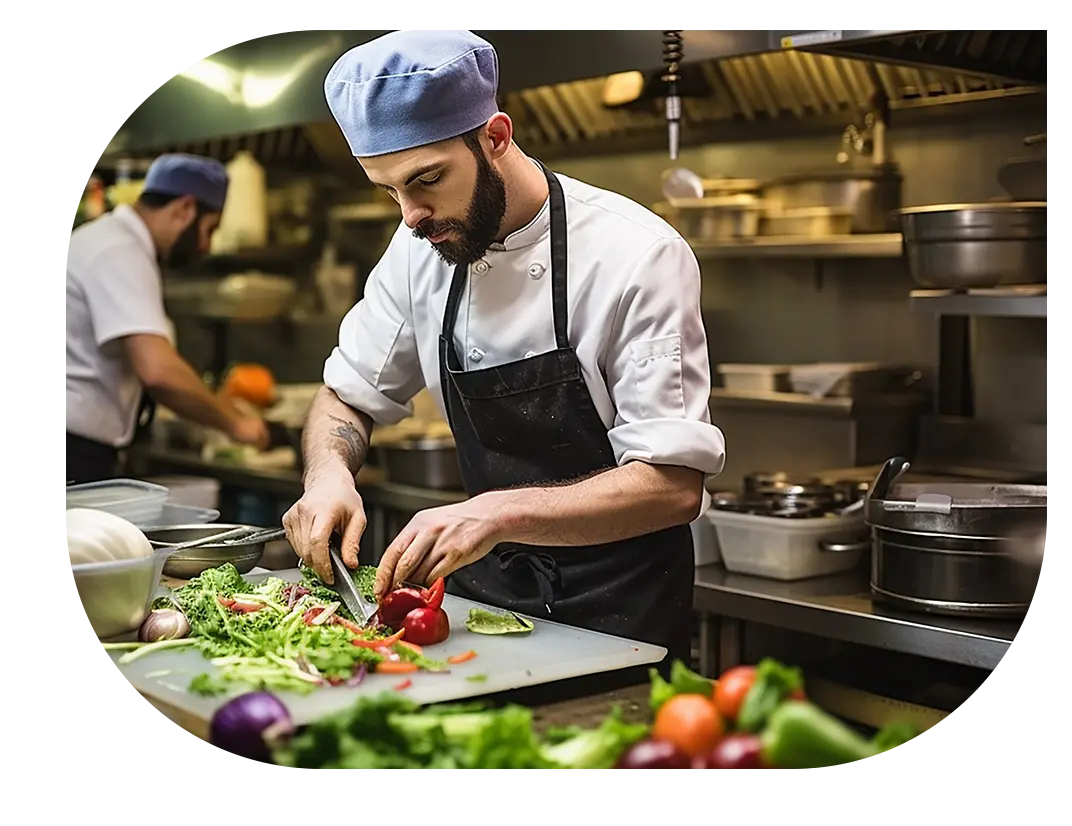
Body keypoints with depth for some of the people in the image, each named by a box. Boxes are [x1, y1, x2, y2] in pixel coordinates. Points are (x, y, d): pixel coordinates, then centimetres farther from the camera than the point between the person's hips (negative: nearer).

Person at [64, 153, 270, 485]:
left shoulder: (111, 241, 15)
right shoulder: (119, 255, -17)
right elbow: (158, 370, -28)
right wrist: (232, 421, -16)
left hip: (82, 450, 10)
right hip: (73, 451, -10)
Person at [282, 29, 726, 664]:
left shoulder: (638, 256, -18)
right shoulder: (421, 250, 0)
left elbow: (674, 485, -21)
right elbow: (348, 397, 12)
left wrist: (497, 513, -34)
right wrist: (329, 472, -11)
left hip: (620, 612, -4)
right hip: (486, 589, 5)